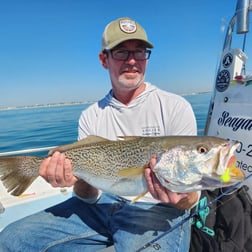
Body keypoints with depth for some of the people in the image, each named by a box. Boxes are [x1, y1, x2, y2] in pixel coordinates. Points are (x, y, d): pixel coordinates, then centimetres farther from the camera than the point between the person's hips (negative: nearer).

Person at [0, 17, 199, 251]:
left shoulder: (175, 107, -7)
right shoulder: (90, 117, 3)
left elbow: (189, 199, -7)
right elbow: (90, 196, 2)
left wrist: (178, 198, -30)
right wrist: (78, 179, -20)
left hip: (158, 208, -2)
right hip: (104, 203, 4)